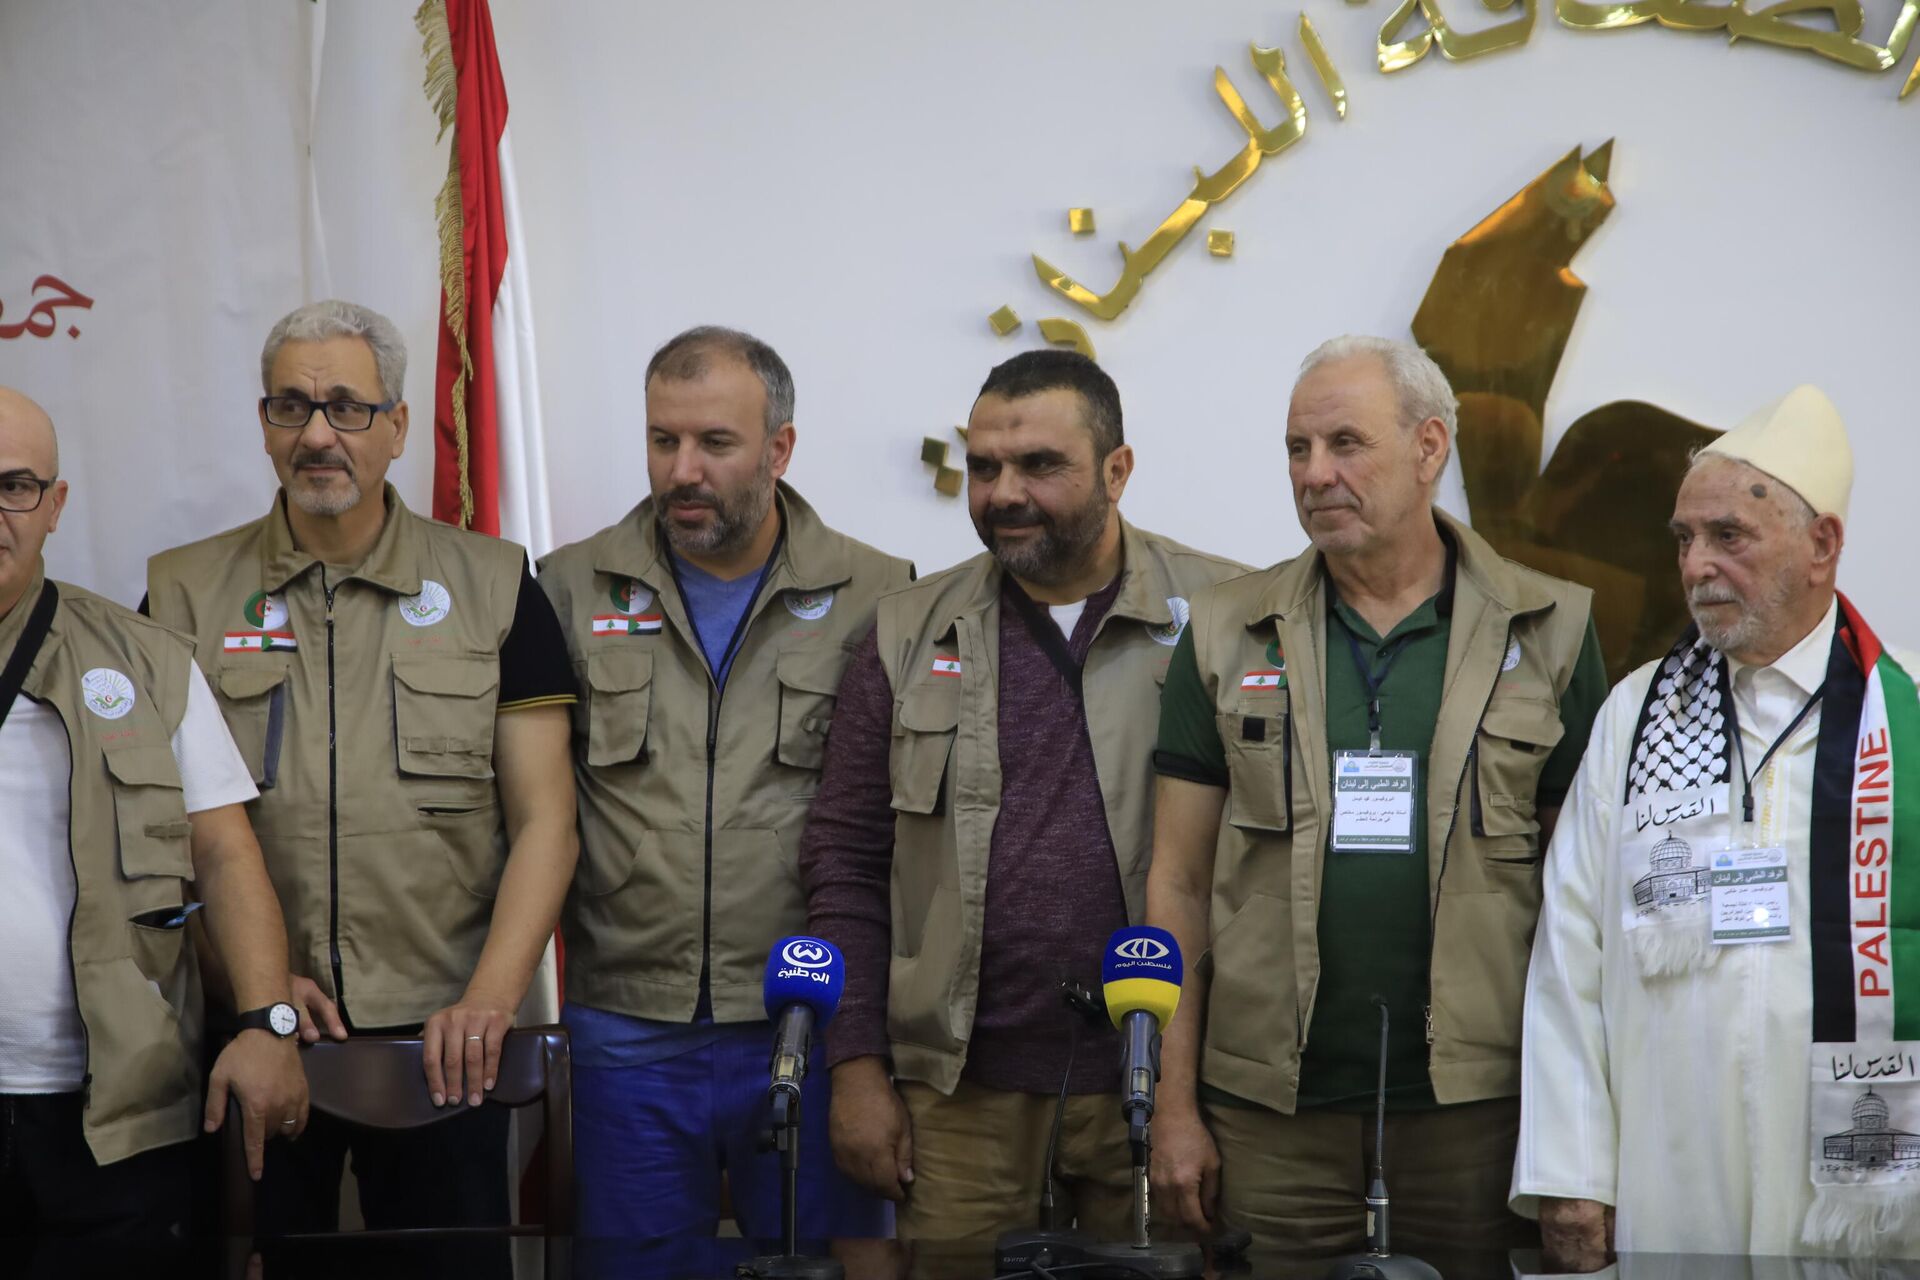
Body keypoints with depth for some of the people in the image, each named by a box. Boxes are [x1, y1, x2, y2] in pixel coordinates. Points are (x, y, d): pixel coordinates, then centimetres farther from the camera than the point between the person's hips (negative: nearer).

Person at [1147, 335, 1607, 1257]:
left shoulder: (1547, 633, 3)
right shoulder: (1227, 636, 7)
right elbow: (1179, 882, 7)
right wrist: (1175, 1108, 1)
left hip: (1478, 1104, -1)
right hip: (1270, 1110, 1)